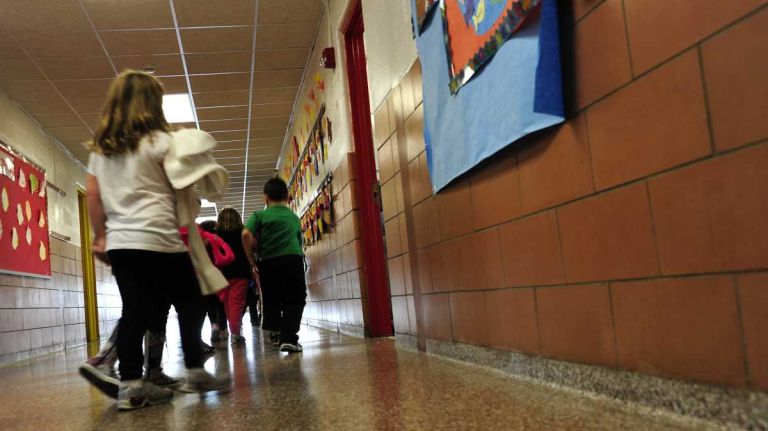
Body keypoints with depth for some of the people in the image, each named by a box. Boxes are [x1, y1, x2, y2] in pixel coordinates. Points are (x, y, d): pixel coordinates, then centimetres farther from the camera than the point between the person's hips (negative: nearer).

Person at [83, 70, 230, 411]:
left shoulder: (100, 148, 14)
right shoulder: (160, 141, -4)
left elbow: (93, 197, 13)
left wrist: (100, 236, 17)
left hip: (119, 242, 6)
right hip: (158, 240, -6)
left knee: (135, 312, 6)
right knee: (189, 305, 7)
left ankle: (130, 386, 3)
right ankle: (195, 373, 12)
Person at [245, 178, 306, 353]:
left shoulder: (260, 215, 9)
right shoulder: (294, 218, 19)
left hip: (268, 263, 0)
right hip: (293, 260, 0)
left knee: (271, 301, 18)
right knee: (294, 300, 1)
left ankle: (276, 334, 28)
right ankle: (288, 337, -13)